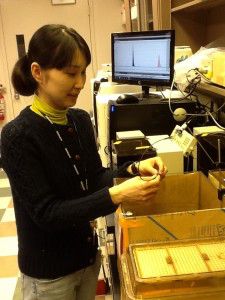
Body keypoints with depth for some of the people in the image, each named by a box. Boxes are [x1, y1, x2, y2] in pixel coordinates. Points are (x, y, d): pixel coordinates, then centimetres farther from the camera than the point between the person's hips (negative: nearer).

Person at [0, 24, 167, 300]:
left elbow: (93, 180, 4)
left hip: (87, 254, 6)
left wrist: (133, 169, -13)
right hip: (49, 271, -6)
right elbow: (47, 213, -25)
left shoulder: (81, 120, -3)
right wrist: (117, 195, -32)